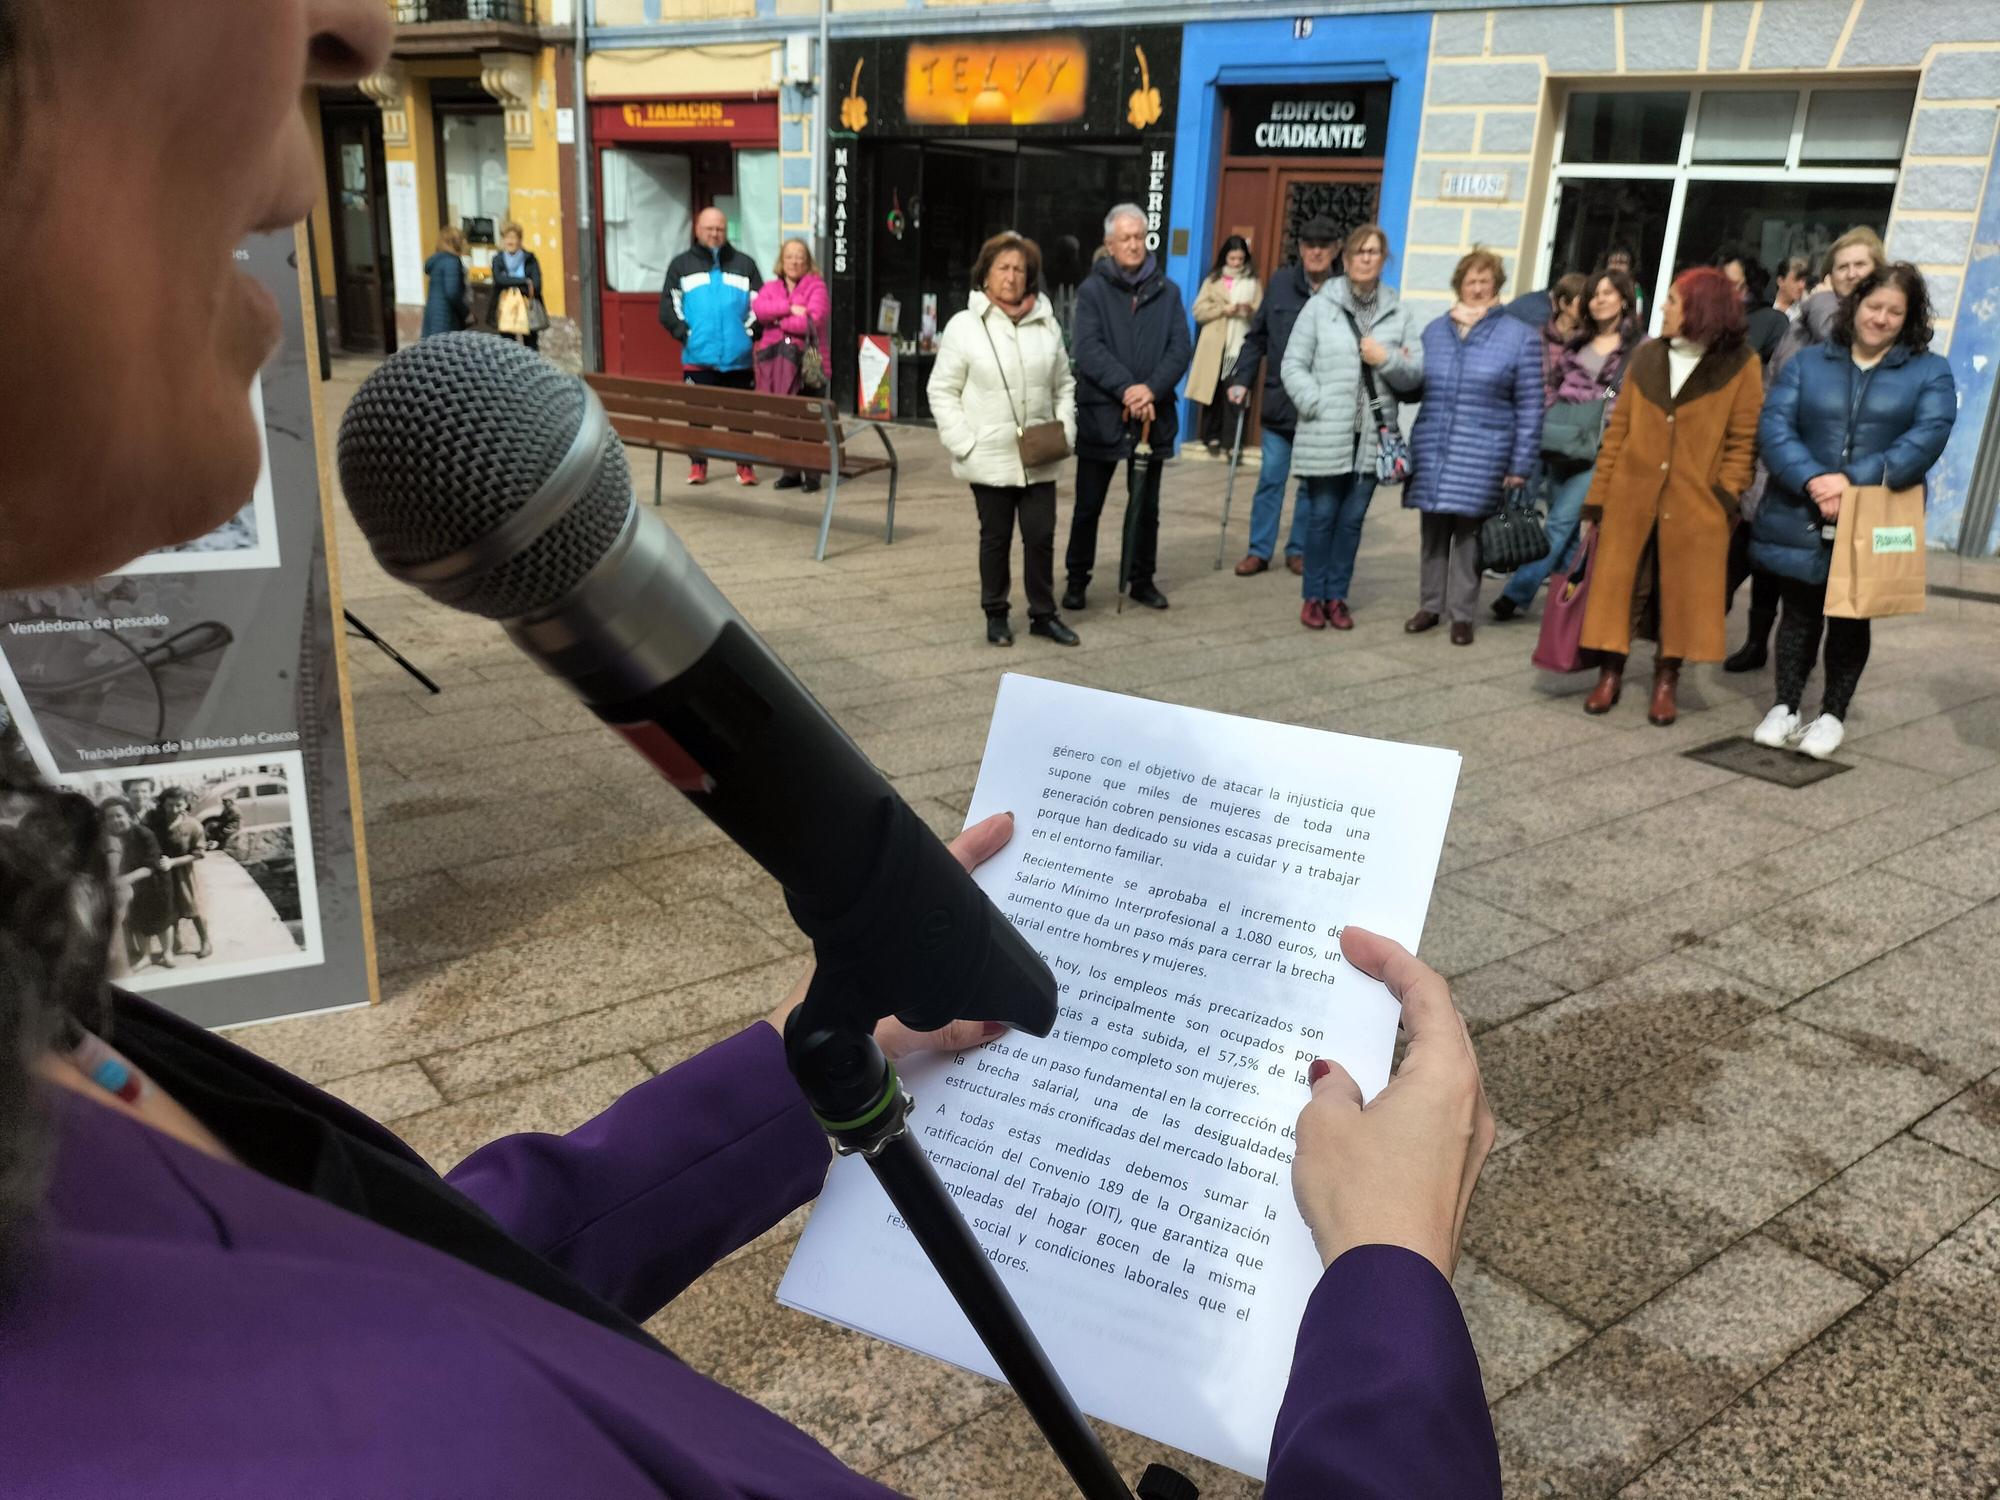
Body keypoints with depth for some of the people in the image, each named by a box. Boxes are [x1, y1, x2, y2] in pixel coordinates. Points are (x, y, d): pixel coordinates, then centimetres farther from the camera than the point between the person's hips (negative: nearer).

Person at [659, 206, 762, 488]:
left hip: (739, 358, 1)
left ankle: (745, 464, 13)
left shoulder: (744, 264, 13)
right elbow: (668, 306, 5)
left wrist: (749, 332, -5)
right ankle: (697, 464, 12)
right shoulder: (681, 264, 11)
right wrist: (684, 334, -7)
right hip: (697, 357, 0)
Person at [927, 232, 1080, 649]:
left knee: (1041, 537, 6)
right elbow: (943, 391, -4)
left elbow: (1064, 385, 12)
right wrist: (965, 443, -12)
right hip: (990, 458, -3)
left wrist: (1065, 430, -1)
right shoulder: (964, 326, -5)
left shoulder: (1047, 324, 5)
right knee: (995, 538, 10)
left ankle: (1043, 614, 19)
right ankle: (996, 615, 23)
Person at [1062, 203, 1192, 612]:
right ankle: (1077, 580, 18)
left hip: (1153, 415, 3)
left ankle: (1143, 579, 26)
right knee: (1088, 506, 6)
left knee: (1146, 507, 13)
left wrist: (1152, 389, -18)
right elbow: (1088, 349, -12)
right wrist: (1126, 388, -22)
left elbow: (1181, 348, -2)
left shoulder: (1167, 291, 6)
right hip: (1101, 414, -3)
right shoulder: (1092, 289, -2)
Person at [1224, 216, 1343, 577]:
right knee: (1270, 478, 5)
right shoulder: (1281, 283, 3)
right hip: (1279, 402, 1)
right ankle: (1259, 550, 14)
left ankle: (1299, 550, 21)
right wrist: (1241, 379, -1)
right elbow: (1257, 337, 8)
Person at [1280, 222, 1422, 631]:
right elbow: (1294, 366, -3)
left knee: (1352, 519, 8)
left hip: (1372, 435, 3)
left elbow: (1416, 374, 6)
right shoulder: (1319, 306, 0)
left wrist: (1387, 359, -12)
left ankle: (1337, 596, 19)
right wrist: (1317, 407, -13)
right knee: (1322, 516, 3)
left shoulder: (1398, 314, 7)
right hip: (1326, 435, -2)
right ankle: (1313, 596, 15)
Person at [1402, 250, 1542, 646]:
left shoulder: (1519, 336, 0)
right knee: (1433, 532, 10)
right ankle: (1430, 605, 22)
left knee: (1468, 535, 1)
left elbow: (1529, 407, -1)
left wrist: (1520, 465, -5)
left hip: (1481, 457, -3)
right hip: (1431, 452, 3)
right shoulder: (1435, 330, 10)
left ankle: (1461, 613, 12)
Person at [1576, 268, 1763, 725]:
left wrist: (1724, 497, -12)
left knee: (1682, 594, 5)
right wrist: (1598, 495, 3)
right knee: (1618, 584, 4)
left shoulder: (1741, 365, 0)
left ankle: (1666, 680, 17)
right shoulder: (1646, 356, 9)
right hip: (1630, 497, 2)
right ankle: (1610, 673, 15)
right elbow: (1618, 429, 7)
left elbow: (1743, 440, -1)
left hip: (1696, 505, -2)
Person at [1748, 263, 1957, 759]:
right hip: (1799, 521, 1)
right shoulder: (1808, 364, 7)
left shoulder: (1929, 372, 4)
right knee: (1800, 614, 10)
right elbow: (1774, 425, -5)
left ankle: (1832, 715, 21)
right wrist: (1813, 479, -22)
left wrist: (1854, 479, -23)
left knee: (1850, 621, 9)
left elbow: (1928, 436, -11)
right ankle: (1785, 708, 22)